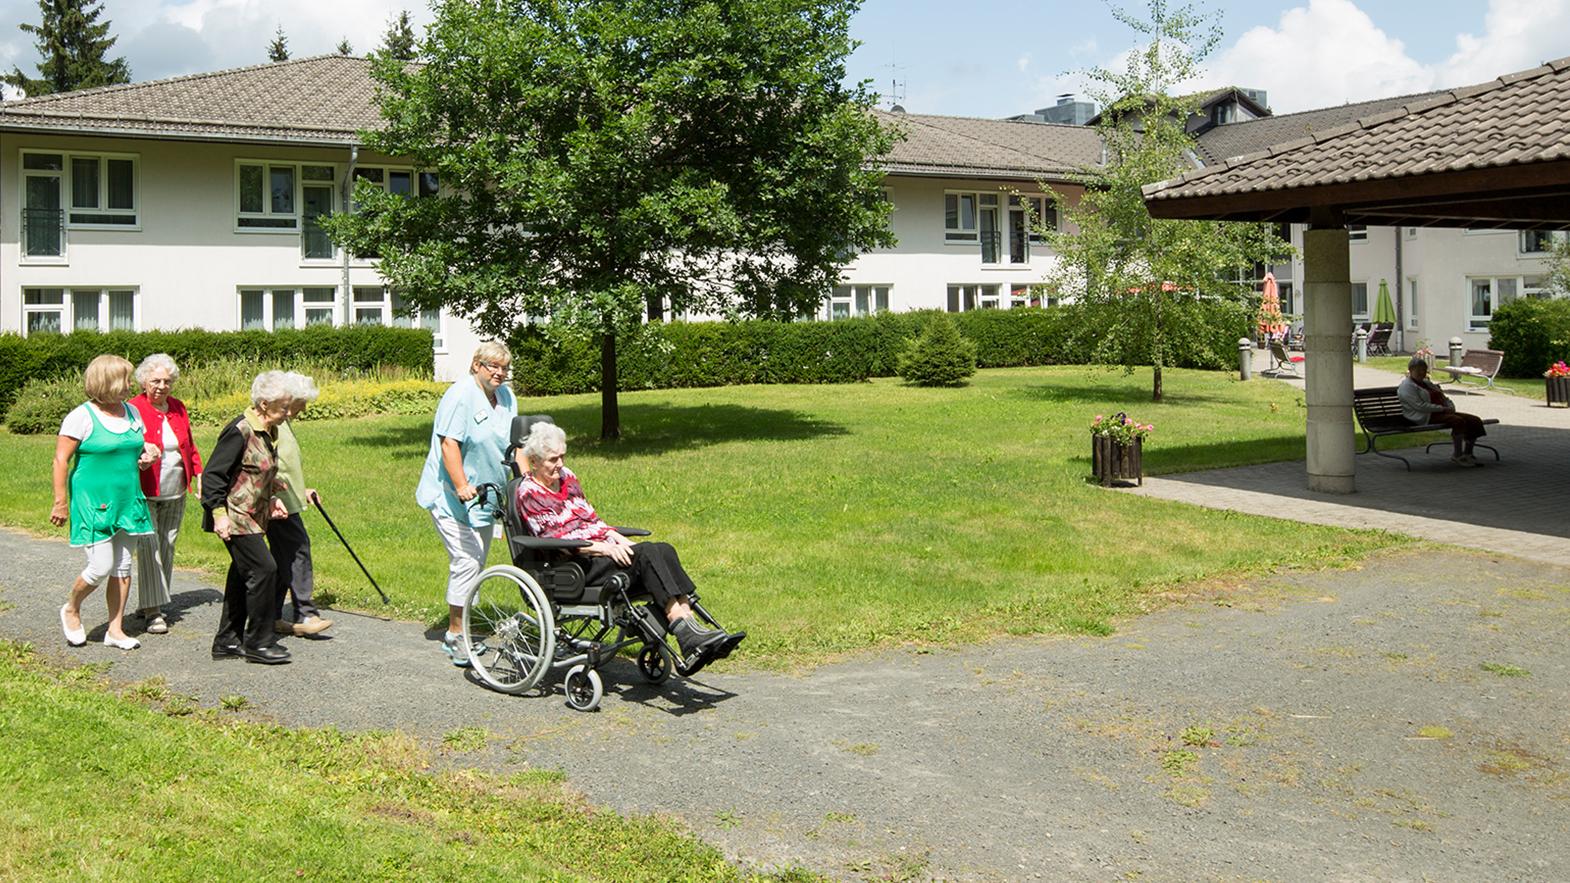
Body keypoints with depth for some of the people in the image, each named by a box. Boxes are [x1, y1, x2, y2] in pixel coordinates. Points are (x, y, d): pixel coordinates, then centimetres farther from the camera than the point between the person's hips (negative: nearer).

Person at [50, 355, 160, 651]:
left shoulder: (131, 412, 8)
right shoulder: (82, 416, -11)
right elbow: (61, 460, -10)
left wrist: (147, 452, 1)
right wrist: (61, 502, -13)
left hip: (127, 501, 6)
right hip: (93, 504, -6)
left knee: (122, 567, 7)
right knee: (101, 567, -8)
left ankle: (116, 629, 16)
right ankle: (71, 610, 21)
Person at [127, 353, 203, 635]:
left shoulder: (178, 408, 10)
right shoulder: (133, 410, -7)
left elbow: (189, 445, 19)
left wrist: (199, 474, 12)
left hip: (175, 494, 6)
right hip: (144, 494, -6)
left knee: (167, 547, 9)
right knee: (149, 548, -9)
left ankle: (149, 603, 20)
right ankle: (151, 612, -7)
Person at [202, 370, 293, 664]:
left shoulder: (268, 432, 10)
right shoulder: (240, 431, -19)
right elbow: (213, 474, -18)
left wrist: (272, 498, 13)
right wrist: (218, 512, -21)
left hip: (253, 516, 10)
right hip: (235, 517, -10)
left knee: (243, 574, 13)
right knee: (262, 568, -12)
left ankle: (228, 641, 22)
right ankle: (258, 643, -2)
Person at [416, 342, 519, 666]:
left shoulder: (506, 397, 11)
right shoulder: (461, 395, -15)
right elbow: (449, 444, -21)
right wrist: (462, 487, -28)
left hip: (484, 495, 8)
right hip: (451, 496, -8)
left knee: (477, 563, 12)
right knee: (466, 560, -15)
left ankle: (464, 630, 22)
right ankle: (454, 634, -7)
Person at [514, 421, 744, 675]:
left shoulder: (566, 477, 18)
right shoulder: (528, 492, -5)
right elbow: (555, 539, -12)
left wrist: (620, 540, 3)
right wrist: (604, 548, -19)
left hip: (600, 551, 7)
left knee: (664, 550, -20)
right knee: (646, 554, -28)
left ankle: (691, 632, -32)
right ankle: (687, 635, -34)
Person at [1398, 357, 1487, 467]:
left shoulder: (1427, 383, 24)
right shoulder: (1407, 386, -7)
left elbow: (1445, 398, 24)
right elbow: (1420, 406, -19)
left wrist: (1450, 407, 0)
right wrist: (1442, 409, -18)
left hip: (1441, 412, 10)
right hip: (1425, 418, -10)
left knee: (1475, 420, -4)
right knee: (1458, 421, -32)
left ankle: (1467, 454, 1)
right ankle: (1457, 456, -25)